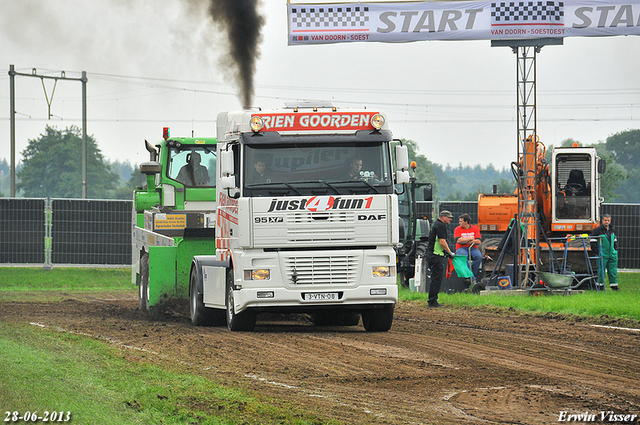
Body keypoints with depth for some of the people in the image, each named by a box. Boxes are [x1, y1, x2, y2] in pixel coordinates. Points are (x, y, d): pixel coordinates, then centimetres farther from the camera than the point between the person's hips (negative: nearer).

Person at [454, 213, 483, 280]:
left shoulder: (475, 228, 7)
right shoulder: (457, 229, 5)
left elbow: (478, 242, -4)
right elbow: (458, 241, -10)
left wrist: (465, 241, -9)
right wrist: (470, 239, -7)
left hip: (473, 248, 1)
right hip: (461, 248, -1)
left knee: (478, 256, -32)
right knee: (463, 255, -37)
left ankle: (473, 274, -19)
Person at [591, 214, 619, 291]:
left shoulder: (612, 230, 13)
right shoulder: (598, 230, -5)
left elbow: (615, 239, 27)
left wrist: (615, 248, 18)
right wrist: (595, 249, -9)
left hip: (612, 254, 5)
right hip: (602, 254, -5)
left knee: (613, 270, 4)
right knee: (601, 270, -2)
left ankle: (614, 285, 7)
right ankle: (600, 284, 6)